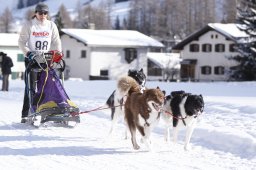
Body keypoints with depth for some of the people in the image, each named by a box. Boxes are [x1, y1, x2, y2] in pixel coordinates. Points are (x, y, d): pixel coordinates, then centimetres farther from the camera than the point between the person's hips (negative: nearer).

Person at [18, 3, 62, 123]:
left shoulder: (51, 26, 7)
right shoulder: (28, 25, -1)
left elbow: (56, 42, 9)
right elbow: (22, 42, -3)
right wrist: (28, 53, -18)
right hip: (31, 59, -3)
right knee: (30, 86, -7)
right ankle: (25, 115, -7)